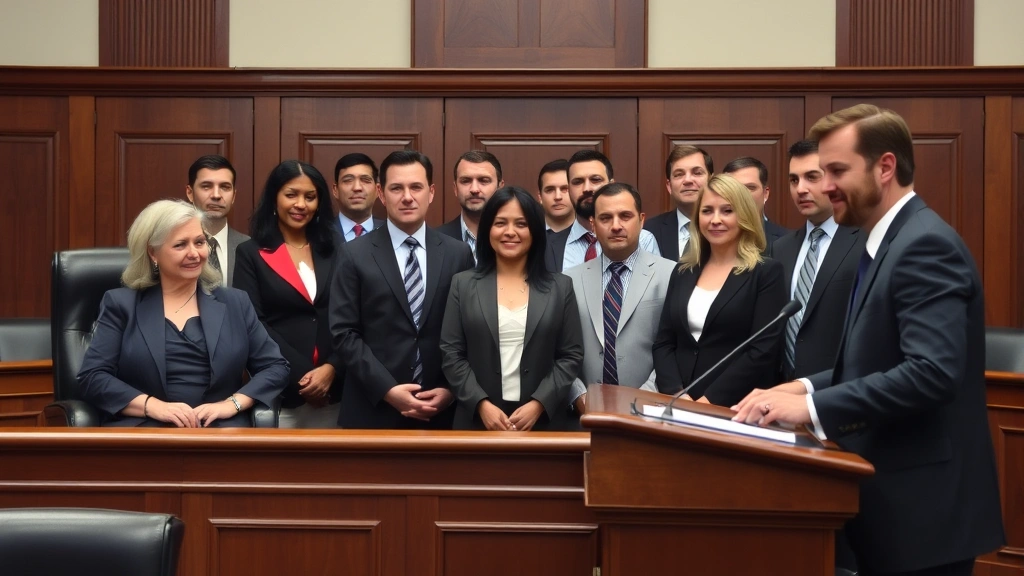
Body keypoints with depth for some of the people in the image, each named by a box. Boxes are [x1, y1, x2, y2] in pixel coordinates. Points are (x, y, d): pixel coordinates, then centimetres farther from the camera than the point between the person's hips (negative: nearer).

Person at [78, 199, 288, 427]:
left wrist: (232, 404, -5)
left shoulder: (235, 303, 16)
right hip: (144, 427, -1)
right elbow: (92, 377, 3)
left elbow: (275, 367, 12)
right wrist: (153, 406, -12)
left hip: (219, 426, 2)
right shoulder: (121, 303, 12)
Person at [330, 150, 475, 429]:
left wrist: (451, 389, -6)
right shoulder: (355, 255, -1)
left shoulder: (458, 254, 5)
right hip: (372, 409, -2)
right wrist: (387, 390, -13)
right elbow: (344, 333, -5)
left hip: (439, 411, 2)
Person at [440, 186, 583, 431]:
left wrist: (538, 404, -10)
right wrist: (482, 404, -11)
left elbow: (571, 355, 2)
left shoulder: (560, 287, 5)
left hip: (542, 419, 0)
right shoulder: (463, 285, 5)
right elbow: (451, 353, 1)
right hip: (478, 418, 0)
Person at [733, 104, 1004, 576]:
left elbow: (932, 371, -28)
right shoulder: (887, 243, 13)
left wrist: (812, 407, -26)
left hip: (922, 504, -9)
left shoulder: (925, 244, -18)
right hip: (891, 496, 9)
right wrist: (807, 389, 2)